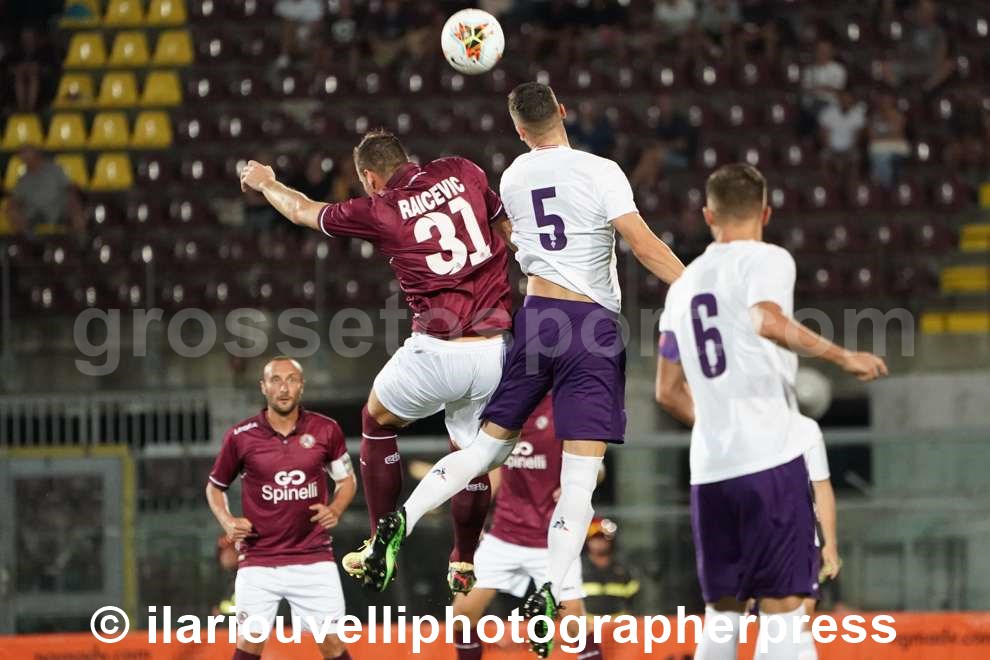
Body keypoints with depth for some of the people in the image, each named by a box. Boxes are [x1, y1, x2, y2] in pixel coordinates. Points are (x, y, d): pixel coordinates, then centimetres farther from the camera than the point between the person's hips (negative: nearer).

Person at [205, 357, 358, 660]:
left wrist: (335, 511, -6)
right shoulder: (240, 436, -3)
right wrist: (227, 522, -6)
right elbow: (215, 487, 12)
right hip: (258, 560, -1)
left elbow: (347, 480, 14)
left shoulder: (326, 430, 0)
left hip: (314, 558, 1)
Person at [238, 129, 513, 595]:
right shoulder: (461, 173, 7)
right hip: (494, 350, 4)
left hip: (438, 350, -4)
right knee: (469, 450, 24)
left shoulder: (377, 210, 0)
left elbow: (303, 212, 19)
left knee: (378, 420, 23)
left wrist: (264, 182, 39)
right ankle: (465, 565, 28)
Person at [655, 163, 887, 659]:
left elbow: (669, 393, 23)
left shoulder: (684, 284, 19)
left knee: (722, 611, 13)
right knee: (782, 607, -5)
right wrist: (844, 356, -14)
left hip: (710, 469, 6)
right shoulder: (767, 260, 0)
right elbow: (768, 322, -22)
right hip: (771, 459, -6)